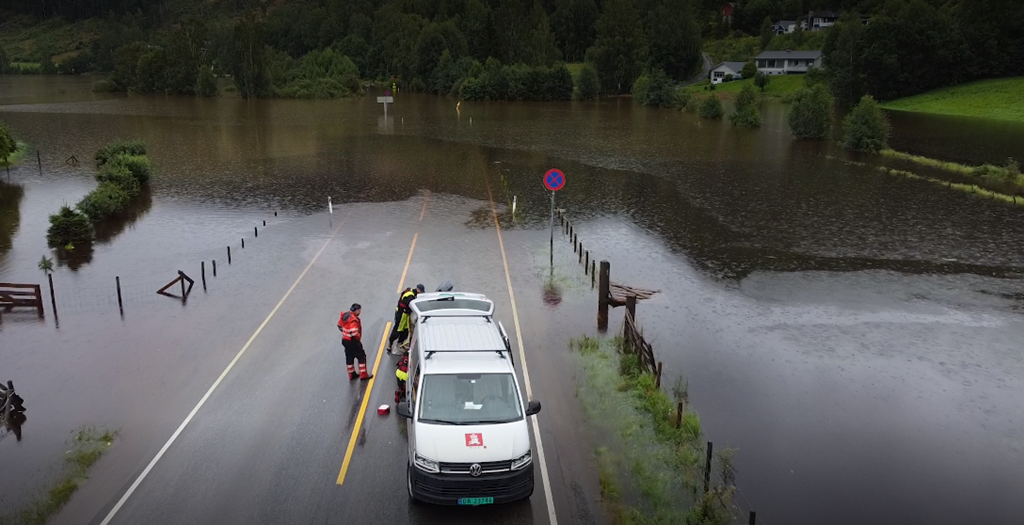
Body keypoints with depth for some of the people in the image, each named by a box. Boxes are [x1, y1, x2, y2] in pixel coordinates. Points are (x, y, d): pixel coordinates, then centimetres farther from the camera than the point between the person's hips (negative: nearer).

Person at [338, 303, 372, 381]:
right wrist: (358, 338, -15)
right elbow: (354, 333, -35)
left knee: (349, 357, 18)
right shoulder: (353, 320, -27)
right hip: (352, 341, -9)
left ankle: (352, 374, 30)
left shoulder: (345, 315, 0)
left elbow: (339, 325, 15)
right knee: (361, 356, 5)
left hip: (345, 340, 9)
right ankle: (363, 375, 11)